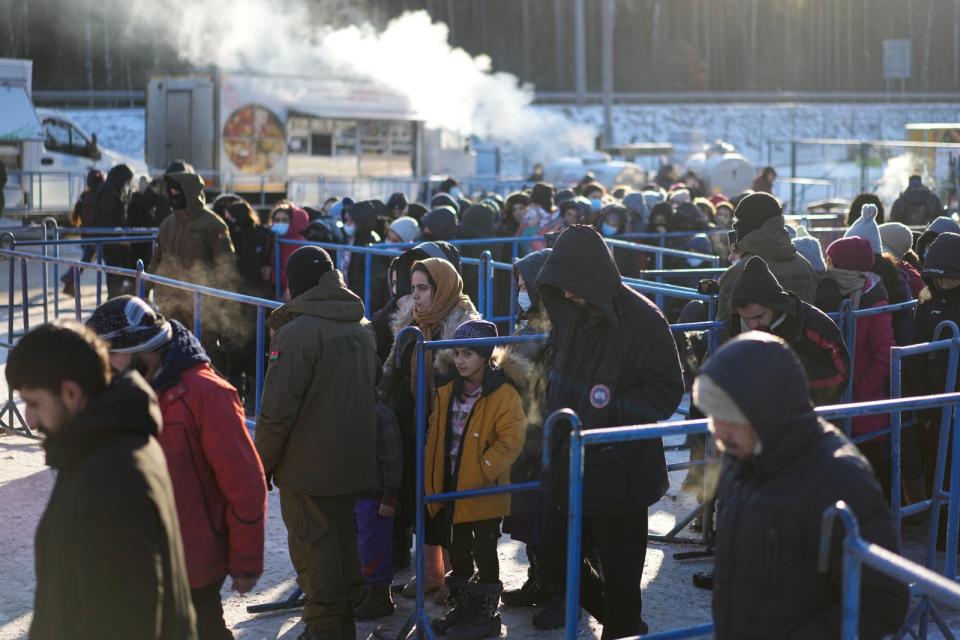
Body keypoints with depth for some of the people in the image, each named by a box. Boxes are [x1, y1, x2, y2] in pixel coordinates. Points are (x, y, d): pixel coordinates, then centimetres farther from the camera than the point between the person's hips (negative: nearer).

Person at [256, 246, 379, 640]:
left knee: (312, 544, 1)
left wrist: (263, 463, -8)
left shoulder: (298, 333, -18)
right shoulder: (363, 330, 7)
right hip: (354, 460, 7)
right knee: (343, 534, 18)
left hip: (308, 466, -7)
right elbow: (373, 394, 18)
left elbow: (277, 410, -19)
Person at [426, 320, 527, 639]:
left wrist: (483, 469, -22)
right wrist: (431, 476, 8)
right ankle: (462, 606, 30)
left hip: (484, 491, -7)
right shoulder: (447, 392, 7)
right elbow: (435, 436, 15)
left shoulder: (504, 394, -14)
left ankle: (487, 614, 15)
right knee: (458, 551, 16)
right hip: (450, 487, 7)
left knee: (484, 552, 3)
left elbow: (511, 441, -19)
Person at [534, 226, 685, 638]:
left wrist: (612, 408, -22)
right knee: (553, 560, 13)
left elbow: (668, 391, -13)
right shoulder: (568, 312, 4)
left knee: (619, 576, 4)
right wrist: (558, 415, 7)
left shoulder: (642, 320, -15)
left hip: (620, 473, -7)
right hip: (571, 465, 7)